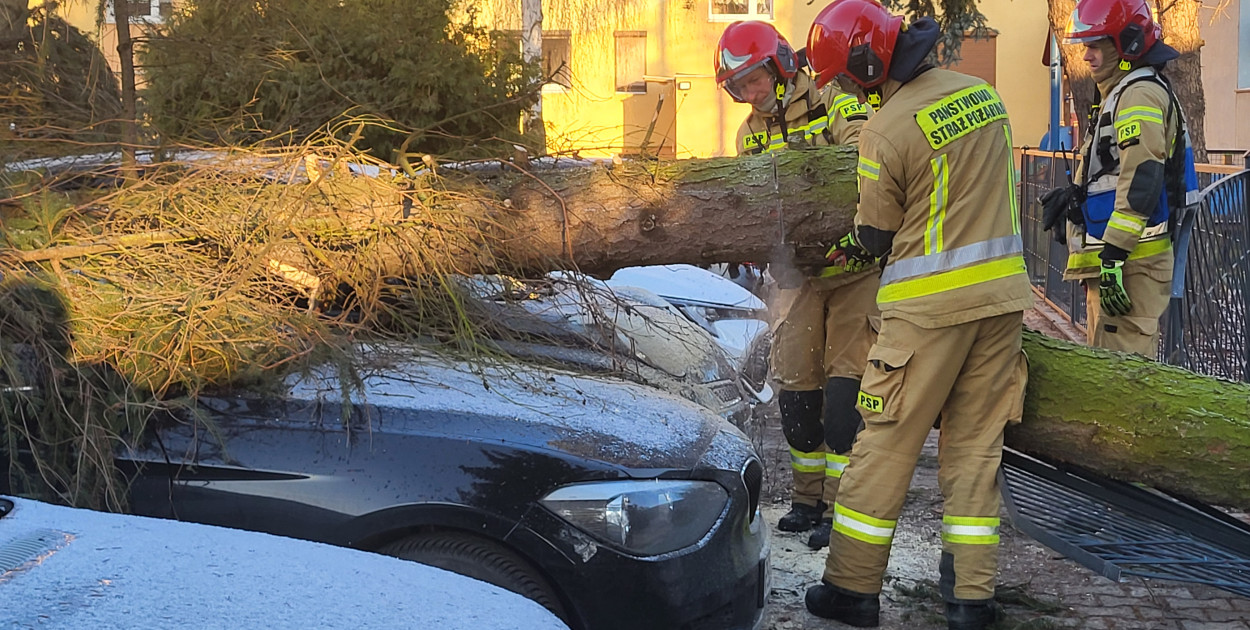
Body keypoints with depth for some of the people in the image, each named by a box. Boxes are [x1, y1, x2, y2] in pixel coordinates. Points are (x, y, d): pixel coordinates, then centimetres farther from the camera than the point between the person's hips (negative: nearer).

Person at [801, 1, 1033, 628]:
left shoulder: (885, 129, -15)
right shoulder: (984, 93, 9)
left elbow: (877, 235, -6)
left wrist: (850, 241, 16)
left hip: (931, 305, -6)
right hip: (1003, 293, 7)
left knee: (885, 444, 3)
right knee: (976, 444, 12)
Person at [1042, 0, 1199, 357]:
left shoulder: (1140, 95, -13)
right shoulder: (1122, 93, 20)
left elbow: (1141, 182, -23)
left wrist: (1113, 256, -26)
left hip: (1130, 262, -11)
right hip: (1114, 254, 11)